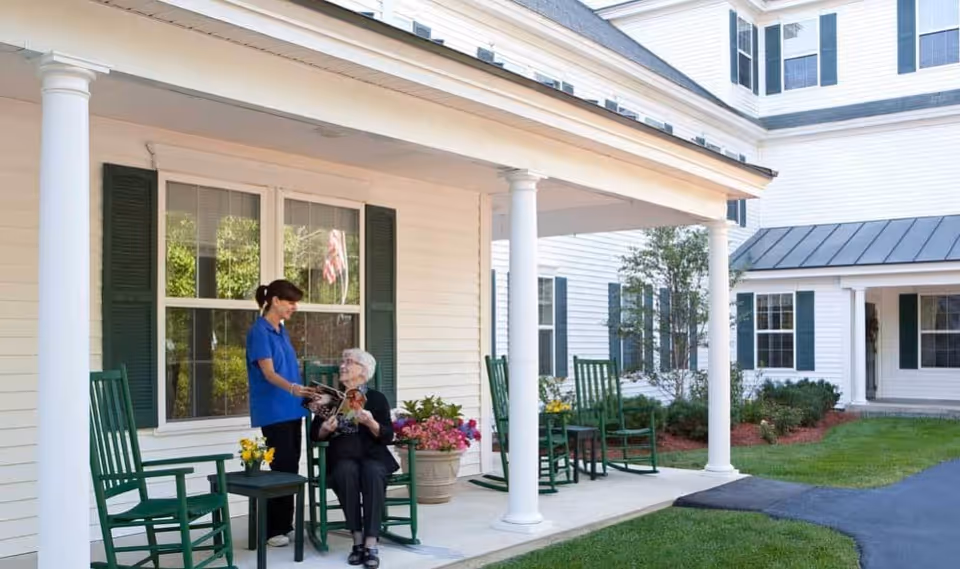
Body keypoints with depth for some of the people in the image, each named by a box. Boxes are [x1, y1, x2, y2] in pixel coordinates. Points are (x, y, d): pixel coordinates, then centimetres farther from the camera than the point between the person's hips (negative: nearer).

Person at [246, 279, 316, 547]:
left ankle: (285, 524, 19)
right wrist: (292, 388, -37)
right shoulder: (259, 331, -12)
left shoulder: (282, 330, 14)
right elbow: (268, 373, -20)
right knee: (281, 468, -6)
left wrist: (302, 392, 22)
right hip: (273, 412, -8)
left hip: (291, 409, 8)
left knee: (292, 467, 10)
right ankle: (273, 530, 3)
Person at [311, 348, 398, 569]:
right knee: (347, 471, -34)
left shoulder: (377, 398, 8)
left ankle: (371, 544, -37)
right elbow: (314, 434, 13)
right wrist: (325, 429, -9)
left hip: (372, 455, -1)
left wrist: (370, 423, -18)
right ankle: (358, 540, -30)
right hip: (342, 456, 1)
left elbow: (387, 437, 0)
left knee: (372, 473, -35)